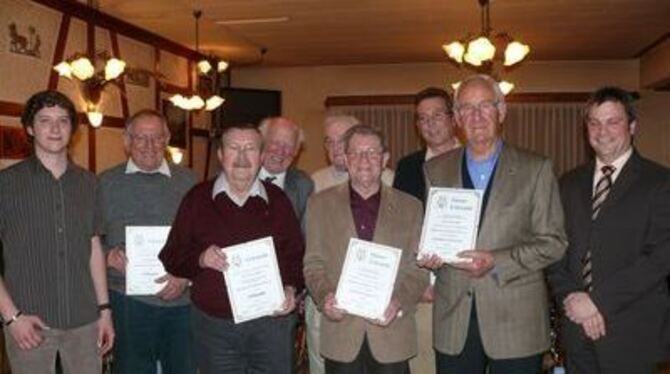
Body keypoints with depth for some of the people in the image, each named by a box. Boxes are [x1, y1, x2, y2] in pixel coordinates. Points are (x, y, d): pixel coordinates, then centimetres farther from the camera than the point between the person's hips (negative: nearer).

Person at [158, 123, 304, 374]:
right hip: (213, 324, 0)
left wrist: (291, 289, -8)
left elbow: (295, 255, 8)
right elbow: (171, 257, 2)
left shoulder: (277, 200, 4)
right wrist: (200, 259, -17)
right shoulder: (197, 199, 1)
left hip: (268, 322, 1)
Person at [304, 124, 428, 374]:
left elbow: (418, 269, 4)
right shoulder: (320, 204, 6)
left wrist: (399, 302, -12)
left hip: (392, 332, 0)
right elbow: (313, 264, 5)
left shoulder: (409, 207, 6)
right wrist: (324, 297, -12)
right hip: (340, 334, 0)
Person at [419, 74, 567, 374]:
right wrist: (428, 255, -7)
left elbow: (553, 241, -3)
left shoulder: (535, 169, 1)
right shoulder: (435, 170, 9)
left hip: (516, 321, -2)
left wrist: (497, 261, -16)